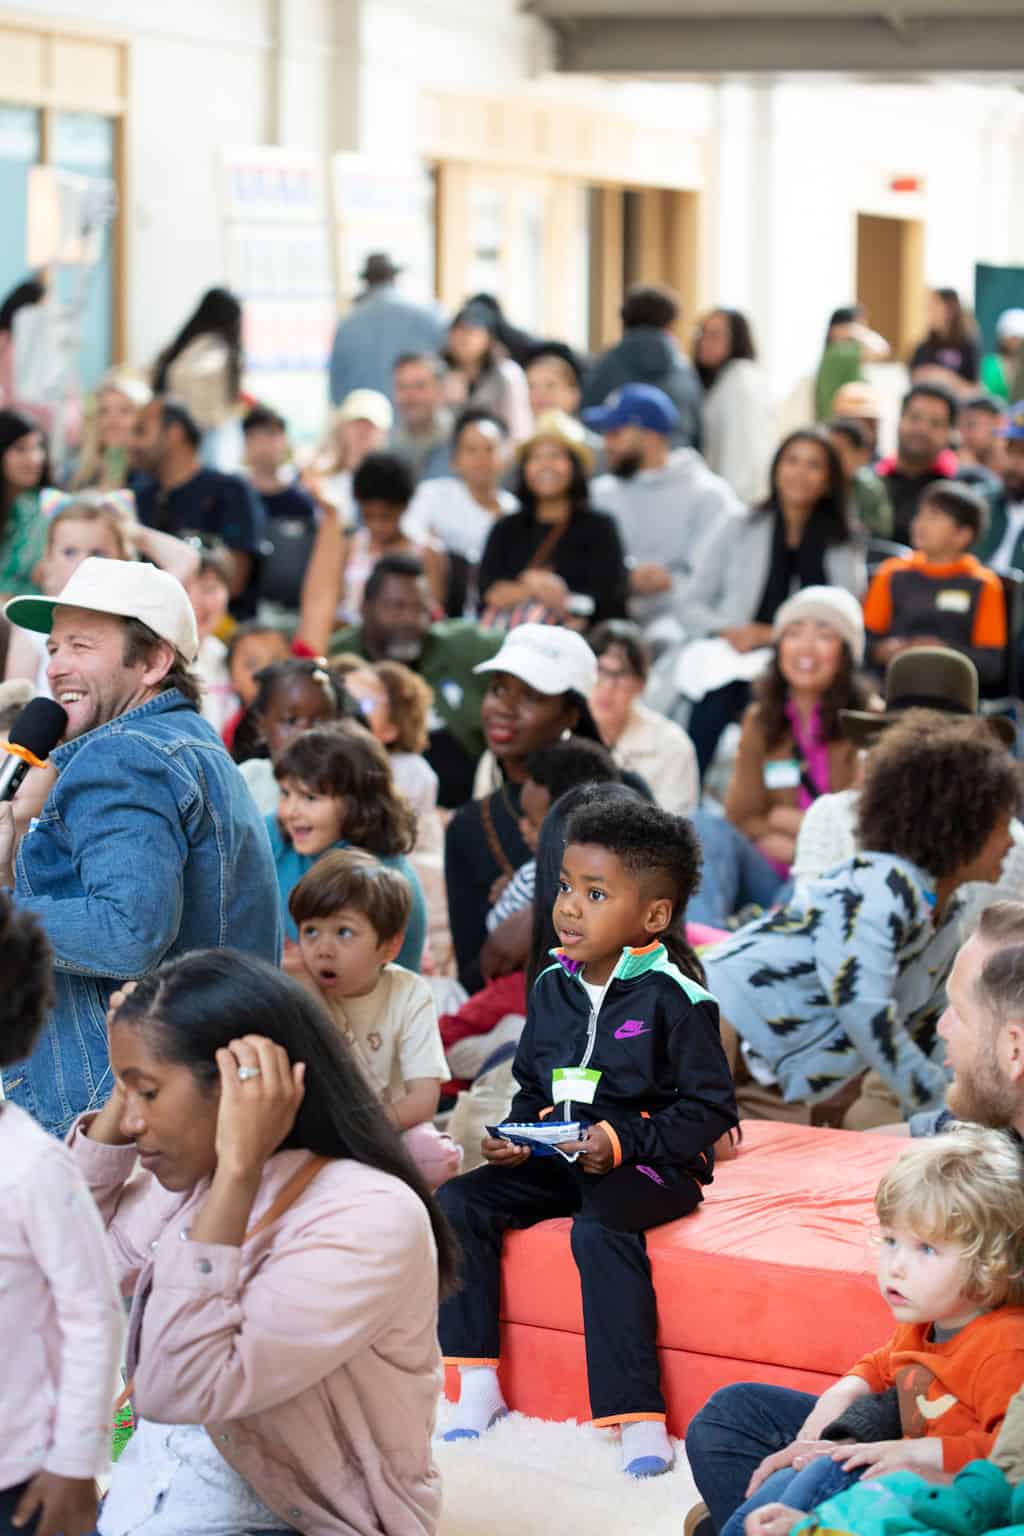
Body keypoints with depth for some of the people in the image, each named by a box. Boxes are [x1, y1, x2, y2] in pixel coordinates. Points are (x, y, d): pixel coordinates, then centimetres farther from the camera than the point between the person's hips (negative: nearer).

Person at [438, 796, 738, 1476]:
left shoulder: (674, 998, -10)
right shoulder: (553, 987, 10)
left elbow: (710, 1108, -11)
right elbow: (533, 1085, 22)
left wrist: (623, 1141, -21)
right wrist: (515, 1139, 1)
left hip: (651, 1165, -7)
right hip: (557, 1158, 7)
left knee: (600, 1229, -36)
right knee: (459, 1202, -11)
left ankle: (639, 1418, -34)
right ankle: (477, 1387, -6)